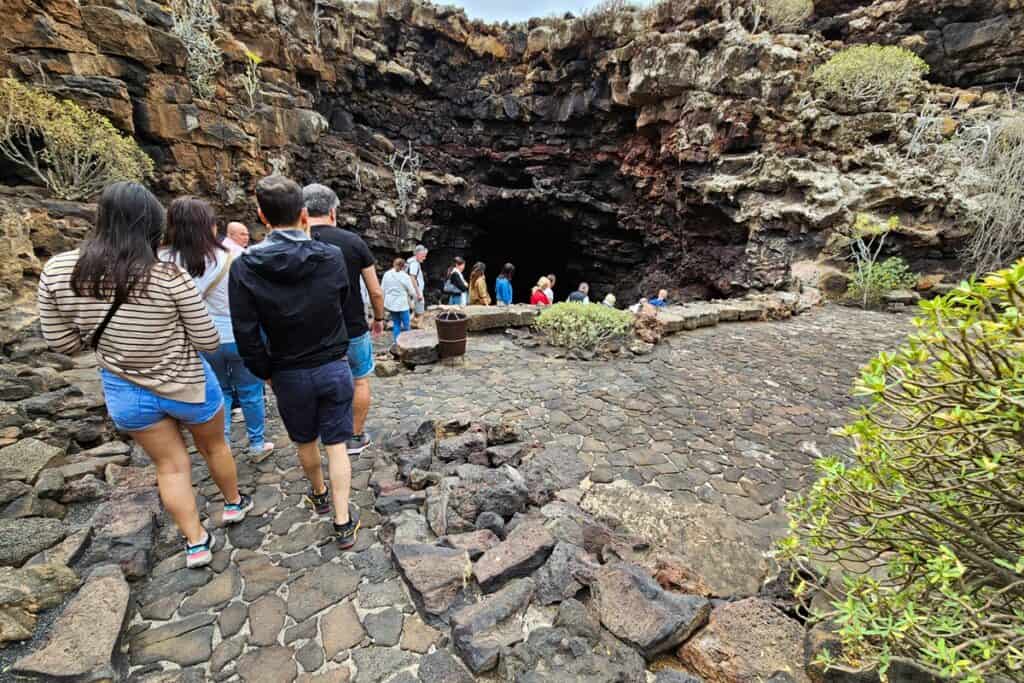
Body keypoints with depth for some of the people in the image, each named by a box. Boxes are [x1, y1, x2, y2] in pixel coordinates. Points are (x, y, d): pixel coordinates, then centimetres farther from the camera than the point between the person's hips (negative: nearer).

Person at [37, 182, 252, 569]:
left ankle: (196, 544, 29)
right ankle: (234, 504, 46)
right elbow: (209, 342, -16)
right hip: (187, 385, -3)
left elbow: (61, 344, -1)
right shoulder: (170, 276, -24)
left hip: (124, 392, 3)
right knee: (214, 446, 23)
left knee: (170, 466, 18)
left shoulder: (58, 271, -11)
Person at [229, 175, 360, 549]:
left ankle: (319, 495, 48)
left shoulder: (244, 267, -12)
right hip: (334, 367, 0)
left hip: (289, 374, 1)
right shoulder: (332, 256, -11)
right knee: (336, 445, 10)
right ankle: (344, 523, 15)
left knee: (305, 442, 23)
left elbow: (247, 335, -12)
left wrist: (265, 373, 5)